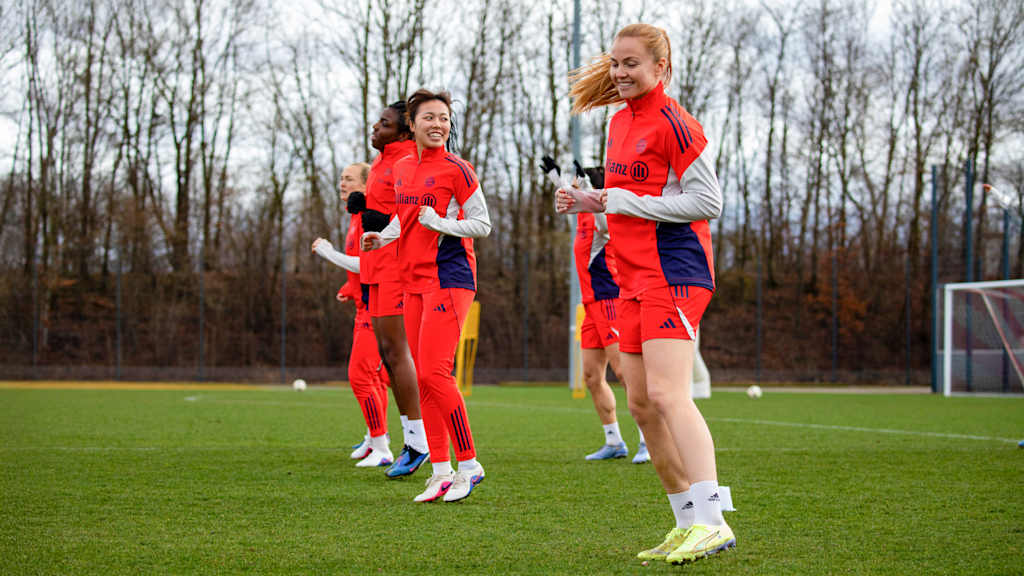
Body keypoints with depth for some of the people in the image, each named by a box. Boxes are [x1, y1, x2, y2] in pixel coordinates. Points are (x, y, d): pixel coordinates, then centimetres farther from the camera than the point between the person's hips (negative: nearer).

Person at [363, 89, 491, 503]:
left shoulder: (456, 169, -7)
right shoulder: (402, 169, 14)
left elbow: (482, 224, -7)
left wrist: (441, 223, -19)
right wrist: (381, 238, 11)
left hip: (449, 278, -8)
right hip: (414, 281, 8)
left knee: (434, 374, -14)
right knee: (424, 378, 6)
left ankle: (468, 465, -3)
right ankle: (441, 471, 12)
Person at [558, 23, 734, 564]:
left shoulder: (672, 122, -10)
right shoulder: (619, 122, 17)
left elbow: (707, 200, -15)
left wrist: (622, 201, -14)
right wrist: (587, 200, 9)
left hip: (673, 270, -9)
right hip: (634, 276, 9)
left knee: (667, 394, -20)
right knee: (641, 404, 7)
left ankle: (711, 521, -24)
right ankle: (688, 523, 14)